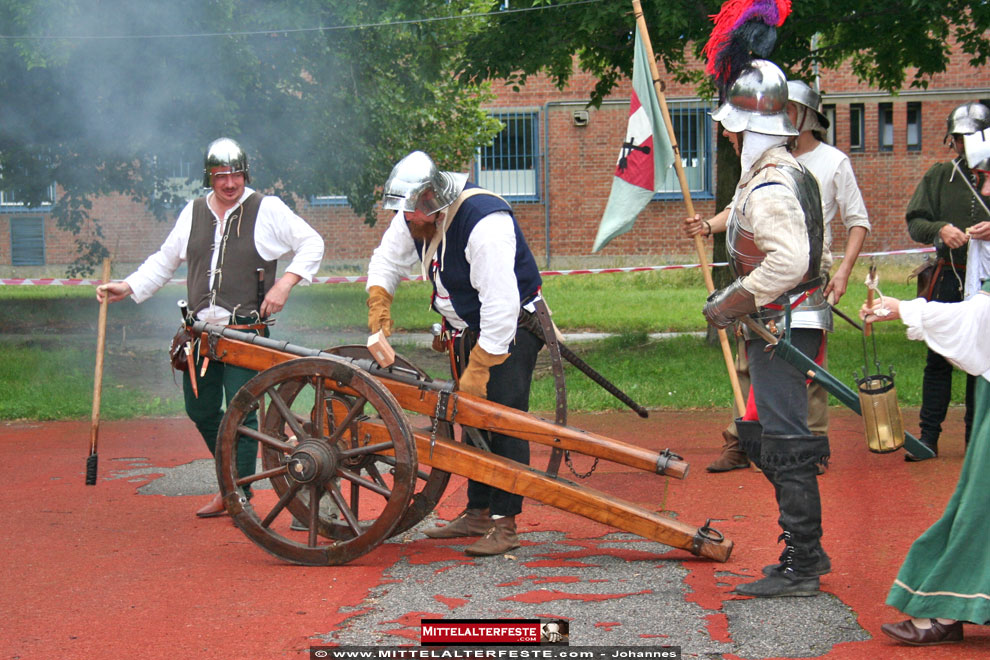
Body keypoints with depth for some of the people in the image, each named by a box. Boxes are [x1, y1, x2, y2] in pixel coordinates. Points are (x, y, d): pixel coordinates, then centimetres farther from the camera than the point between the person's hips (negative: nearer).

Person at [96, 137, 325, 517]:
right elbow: (165, 261, 19)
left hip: (246, 332, -5)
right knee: (200, 410, 12)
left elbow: (312, 244, 3)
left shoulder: (268, 210, -1)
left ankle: (240, 495, 0)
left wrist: (285, 283, -9)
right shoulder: (193, 213, 12)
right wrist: (128, 288, 7)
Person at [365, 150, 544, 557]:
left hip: (511, 328, -8)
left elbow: (501, 304, -32)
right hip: (467, 330, 8)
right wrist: (378, 300, -7)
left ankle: (504, 523, -13)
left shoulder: (485, 223, -30)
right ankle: (478, 513, 17)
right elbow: (388, 259, 13)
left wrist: (479, 368, -29)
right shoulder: (413, 218, -4)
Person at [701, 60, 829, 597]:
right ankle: (807, 551, 23)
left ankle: (799, 569, -2)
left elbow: (788, 261, -31)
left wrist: (733, 303, -22)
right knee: (758, 436, 16)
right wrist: (735, 295, 21)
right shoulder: (787, 173, 16)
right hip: (779, 329, 11)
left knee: (786, 447, -7)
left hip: (783, 331, -11)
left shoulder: (771, 187, -19)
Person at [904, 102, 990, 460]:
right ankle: (928, 436, 8)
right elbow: (914, 221, 5)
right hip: (949, 277, 1)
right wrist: (940, 228, -15)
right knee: (938, 358, 2)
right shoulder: (939, 175, 7)